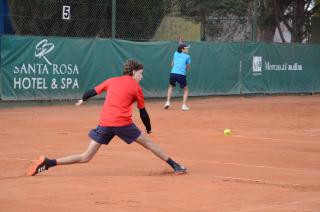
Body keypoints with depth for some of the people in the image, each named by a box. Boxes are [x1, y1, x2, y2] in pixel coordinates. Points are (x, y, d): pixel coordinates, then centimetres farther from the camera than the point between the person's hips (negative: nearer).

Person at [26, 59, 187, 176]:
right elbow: (143, 112, 12)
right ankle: (175, 166, 14)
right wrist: (149, 128, 27)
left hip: (104, 123, 4)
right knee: (148, 143, 13)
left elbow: (93, 91, 26)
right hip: (123, 123, -4)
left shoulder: (112, 81, 18)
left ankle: (48, 163, -8)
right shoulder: (136, 87, 7)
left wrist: (82, 100, 47)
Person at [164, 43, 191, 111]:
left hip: (173, 73, 3)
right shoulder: (187, 57, 7)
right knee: (185, 89, 16)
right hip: (182, 75, -3)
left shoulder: (176, 54, 17)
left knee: (171, 87, 29)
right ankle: (184, 105, 1)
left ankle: (168, 102, 12)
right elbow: (188, 68, 12)